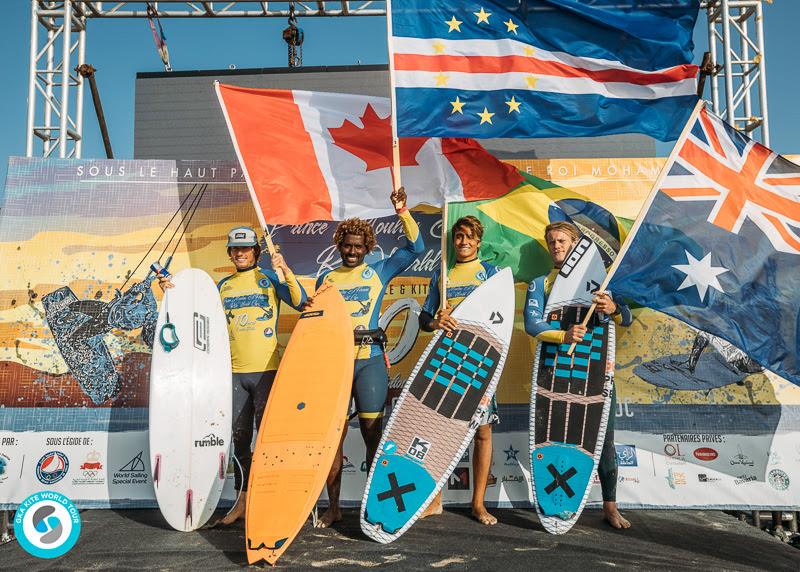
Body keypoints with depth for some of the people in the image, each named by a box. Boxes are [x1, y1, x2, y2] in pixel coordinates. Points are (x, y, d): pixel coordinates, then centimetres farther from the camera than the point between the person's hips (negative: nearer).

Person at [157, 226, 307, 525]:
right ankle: (242, 501, 21)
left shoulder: (269, 278, 2)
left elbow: (299, 302, -9)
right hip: (235, 372, 4)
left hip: (266, 370, -4)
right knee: (240, 438, 10)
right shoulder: (224, 285, 14)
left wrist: (286, 271, -21)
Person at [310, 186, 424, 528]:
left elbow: (415, 247, -2)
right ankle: (333, 507, 15)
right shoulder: (326, 278, 15)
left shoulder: (379, 272, 7)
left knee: (373, 432, 0)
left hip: (369, 361, -2)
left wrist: (403, 212, -12)